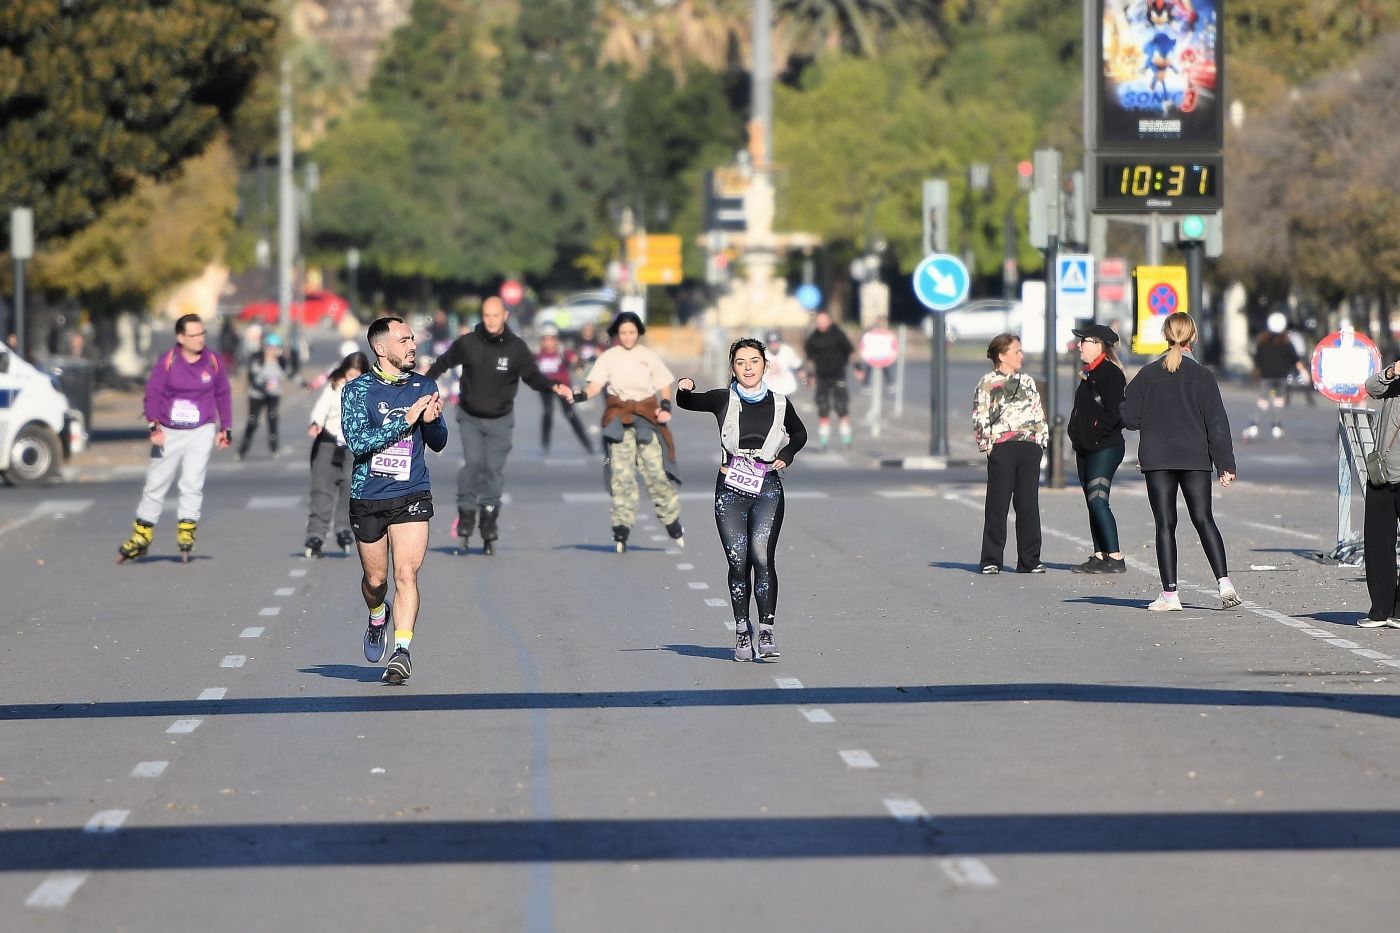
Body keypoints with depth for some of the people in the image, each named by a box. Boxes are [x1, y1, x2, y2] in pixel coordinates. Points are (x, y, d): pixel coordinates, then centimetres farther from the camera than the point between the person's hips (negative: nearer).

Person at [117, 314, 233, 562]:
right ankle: (141, 537, 15)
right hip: (168, 434, 0)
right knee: (155, 486, 6)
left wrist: (225, 429, 10)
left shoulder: (212, 361, 0)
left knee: (192, 484, -10)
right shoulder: (167, 361, -8)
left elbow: (223, 395, 11)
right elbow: (152, 393, -8)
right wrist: (153, 427, -18)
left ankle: (186, 533, -3)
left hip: (201, 432, 0)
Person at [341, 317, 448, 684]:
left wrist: (431, 421, -10)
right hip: (368, 498, -1)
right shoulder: (357, 390, -4)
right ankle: (378, 616, 43)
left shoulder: (424, 387, 6)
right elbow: (358, 441, -17)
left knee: (406, 574, -14)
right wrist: (406, 420, -20)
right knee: (375, 580, 11)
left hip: (412, 495, 1)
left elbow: (438, 443, 13)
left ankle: (402, 652, -15)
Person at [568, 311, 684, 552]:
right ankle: (621, 528, -5)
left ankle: (672, 519, 10)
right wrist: (582, 395, -28)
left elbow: (665, 386, 13)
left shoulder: (649, 356, 9)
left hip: (647, 416, 1)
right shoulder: (609, 357, 5)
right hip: (619, 417, -1)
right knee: (621, 473, -7)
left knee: (656, 470, -5)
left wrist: (666, 407, -6)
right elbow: (596, 385, -7)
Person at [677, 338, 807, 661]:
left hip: (767, 489, 0)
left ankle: (766, 630, -15)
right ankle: (742, 629, 11)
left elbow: (799, 433, 24)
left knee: (762, 556, -15)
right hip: (731, 490, 0)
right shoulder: (724, 400, 5)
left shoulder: (779, 403, 8)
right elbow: (687, 403, 0)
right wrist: (684, 389, -22)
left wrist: (786, 455, 6)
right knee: (738, 562, -2)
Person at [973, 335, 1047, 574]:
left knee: (1028, 505, 4)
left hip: (1029, 447, 5)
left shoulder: (1027, 382, 18)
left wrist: (1041, 438, 8)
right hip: (1002, 448, -5)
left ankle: (1030, 560, 8)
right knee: (997, 505, -4)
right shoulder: (987, 384, 1)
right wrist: (986, 445, -11)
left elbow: (1039, 413, 20)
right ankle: (991, 560, 0)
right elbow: (980, 419, -4)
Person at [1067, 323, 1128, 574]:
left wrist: (1096, 435, -17)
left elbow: (1113, 412, -20)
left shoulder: (1110, 374, -13)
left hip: (1104, 448, -11)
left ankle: (1115, 558, -18)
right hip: (1087, 449, 11)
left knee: (1098, 500, -16)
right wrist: (1078, 437, 15)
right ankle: (1100, 556, 14)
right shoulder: (1090, 374, 19)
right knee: (1093, 503, 10)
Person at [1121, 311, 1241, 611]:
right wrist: (1225, 464, 0)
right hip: (1195, 459, 0)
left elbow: (1128, 418, -1)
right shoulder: (1202, 376, -2)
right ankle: (1224, 581, -8)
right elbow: (1217, 423, -3)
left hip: (1157, 459, 0)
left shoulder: (1148, 374, -1)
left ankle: (1170, 593, -3)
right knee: (1203, 519, 7)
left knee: (1165, 524, 1)